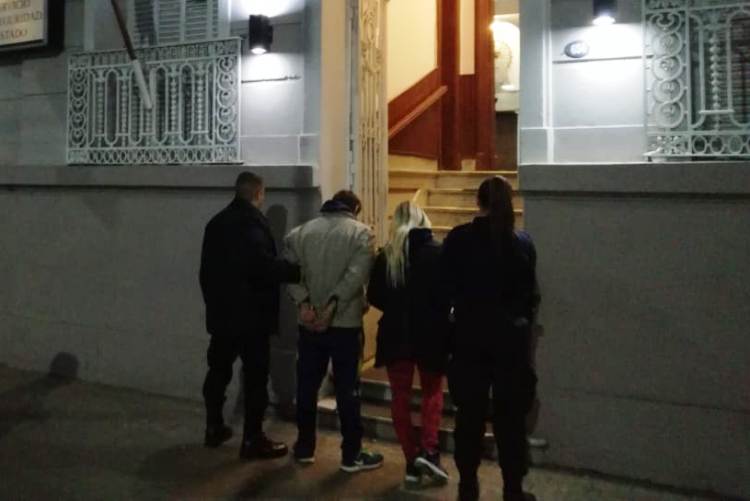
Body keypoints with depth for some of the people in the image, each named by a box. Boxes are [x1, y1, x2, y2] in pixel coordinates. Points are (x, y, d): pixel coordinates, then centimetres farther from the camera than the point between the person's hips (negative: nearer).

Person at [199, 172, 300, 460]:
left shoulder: (216, 222, 11)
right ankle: (252, 440, 4)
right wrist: (298, 272, -21)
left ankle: (214, 428, 29)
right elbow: (263, 262, -29)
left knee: (218, 370, 17)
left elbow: (206, 268, 16)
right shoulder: (252, 221, -14)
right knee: (255, 376, -1)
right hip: (250, 314, -8)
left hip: (221, 312, 8)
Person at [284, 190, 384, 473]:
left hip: (309, 323, 4)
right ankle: (351, 455, 12)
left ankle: (304, 448, 25)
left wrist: (304, 303, -13)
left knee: (307, 385, 13)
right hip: (345, 322, -3)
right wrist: (332, 304, -19)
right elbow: (356, 275, -18)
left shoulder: (302, 232, 7)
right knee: (347, 388, 4)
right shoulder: (361, 233, -4)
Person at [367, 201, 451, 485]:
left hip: (396, 335, 1)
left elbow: (374, 297, 2)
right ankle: (429, 451, 4)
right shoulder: (437, 252, -8)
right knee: (432, 390, 18)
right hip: (430, 333, -1)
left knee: (400, 397, 12)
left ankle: (412, 461, 14)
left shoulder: (386, 255, -1)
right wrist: (435, 316, 6)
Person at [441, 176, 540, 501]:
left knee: (470, 412, 11)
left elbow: (447, 288, -4)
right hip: (511, 335, 0)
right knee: (510, 415, 9)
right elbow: (531, 294, 1)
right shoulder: (523, 242, -5)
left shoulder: (458, 239, -7)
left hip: (470, 334, 0)